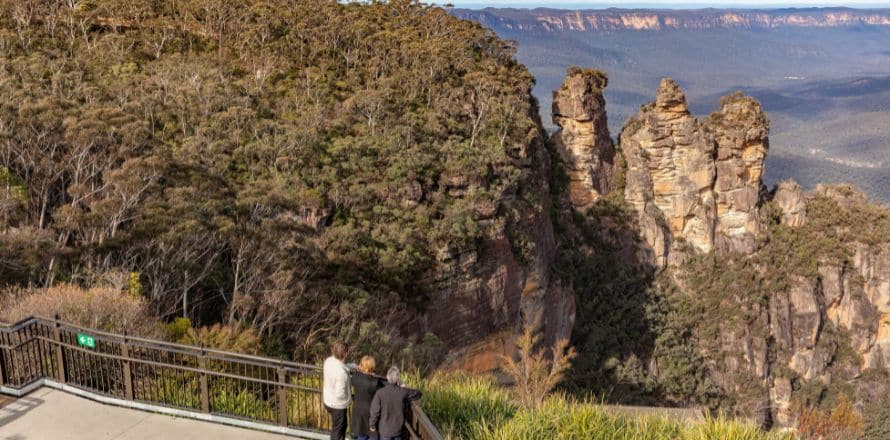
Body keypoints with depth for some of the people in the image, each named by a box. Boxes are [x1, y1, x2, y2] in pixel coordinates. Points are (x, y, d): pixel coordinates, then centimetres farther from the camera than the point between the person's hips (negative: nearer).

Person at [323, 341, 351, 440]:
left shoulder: (329, 361, -11)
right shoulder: (341, 372, -35)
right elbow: (340, 394, -32)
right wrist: (348, 399, -9)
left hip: (328, 401, 8)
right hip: (337, 405, -8)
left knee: (342, 425, 30)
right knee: (338, 430, 15)